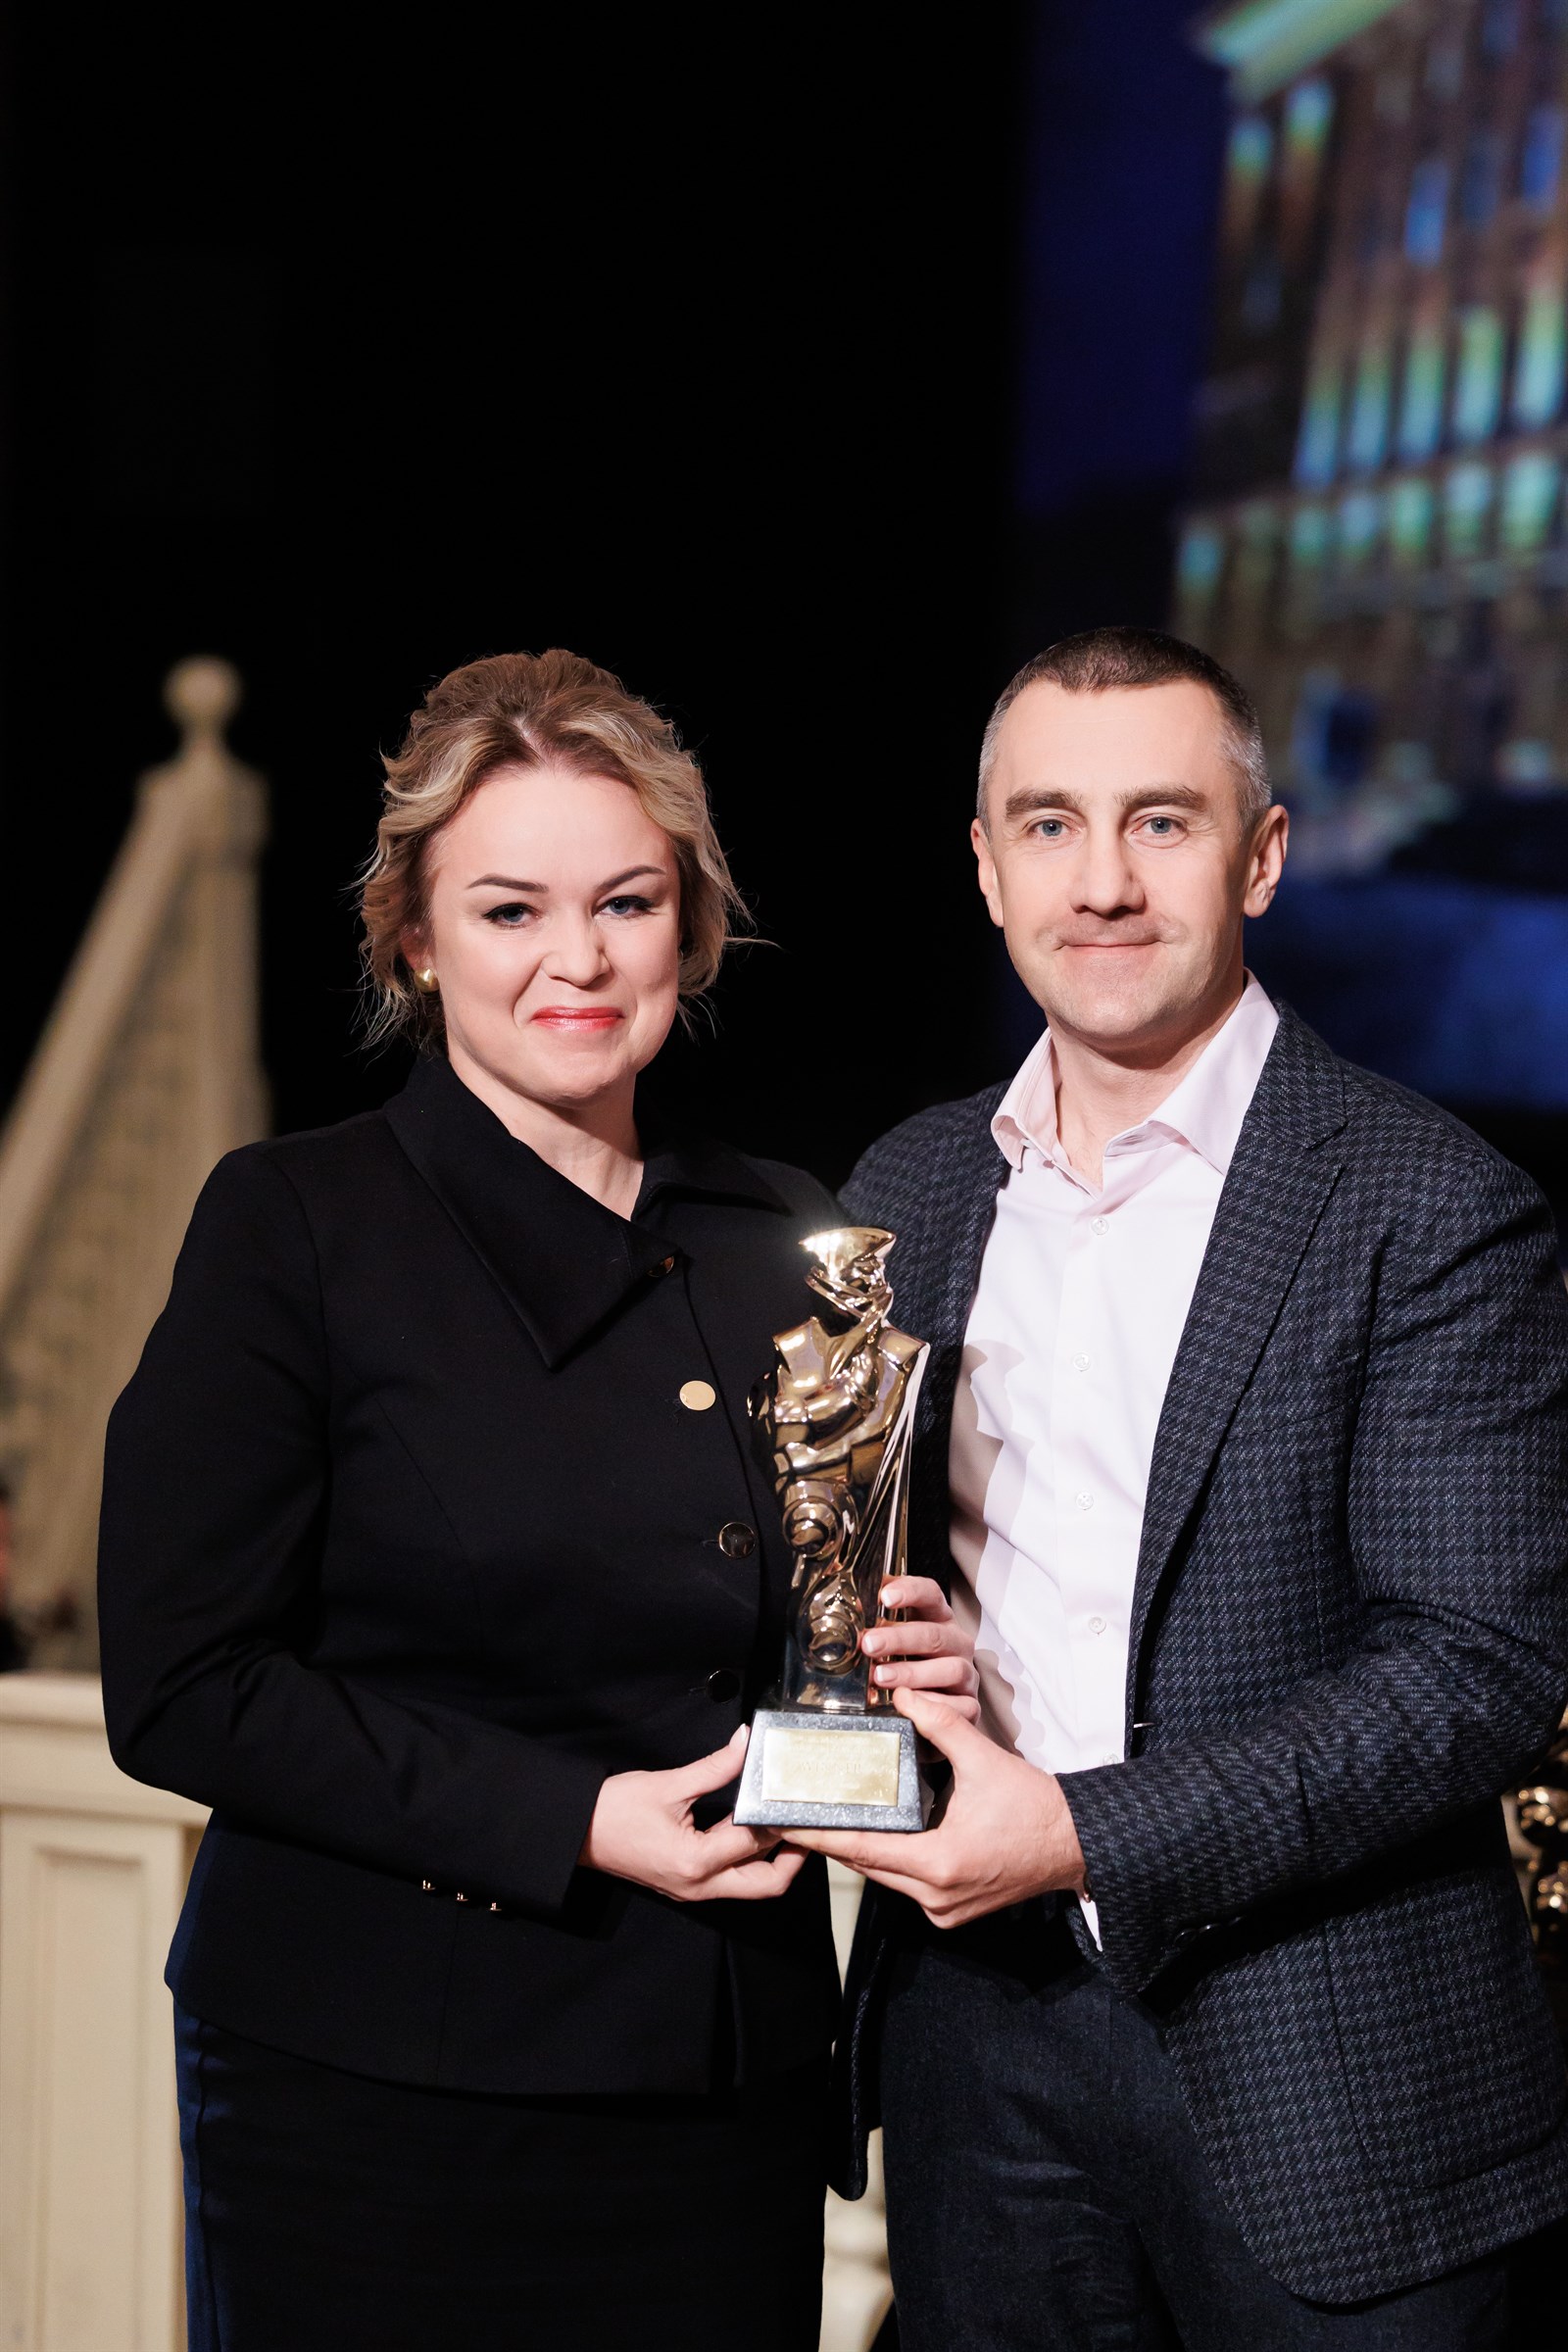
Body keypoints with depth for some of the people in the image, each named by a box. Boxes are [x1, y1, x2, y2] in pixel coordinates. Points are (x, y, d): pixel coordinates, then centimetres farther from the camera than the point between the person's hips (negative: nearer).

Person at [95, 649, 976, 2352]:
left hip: (726, 2086, 4)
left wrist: (899, 1673, -3)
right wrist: (571, 1826, -16)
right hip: (379, 2096, -4)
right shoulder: (293, 1226, -5)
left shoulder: (780, 1241, 9)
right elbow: (181, 1686, -10)